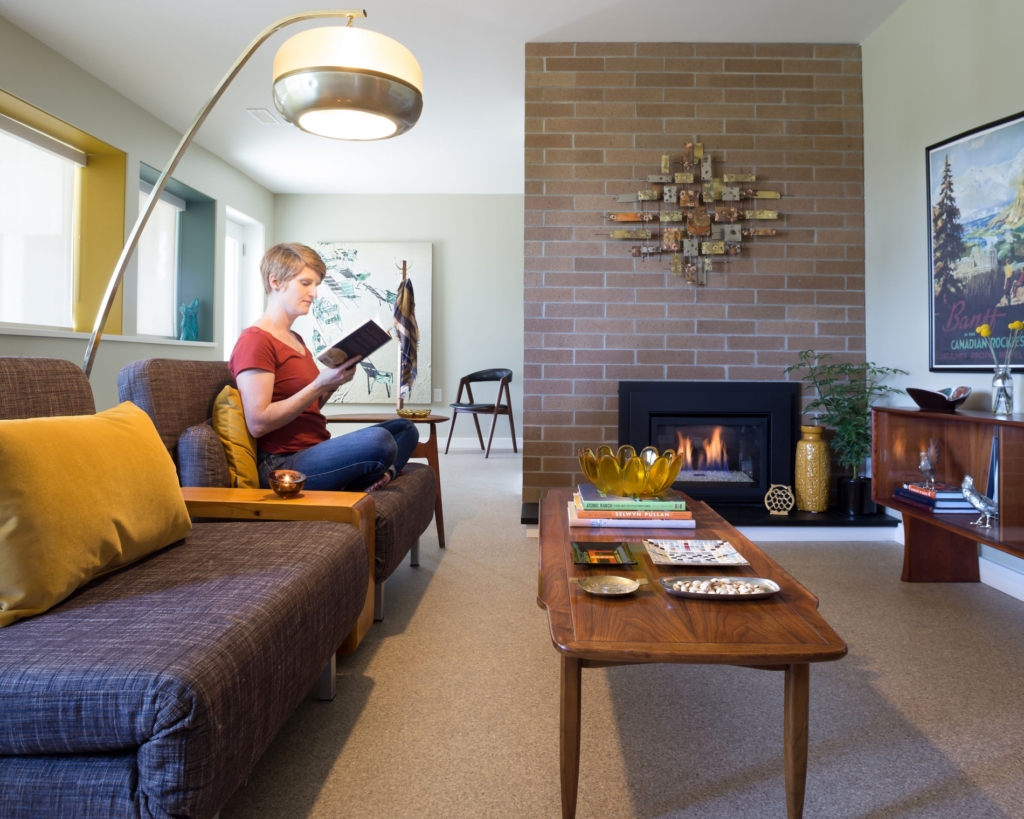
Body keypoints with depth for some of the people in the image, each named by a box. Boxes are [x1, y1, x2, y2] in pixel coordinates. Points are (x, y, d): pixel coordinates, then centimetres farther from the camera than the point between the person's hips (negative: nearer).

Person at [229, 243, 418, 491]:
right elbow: (258, 423, -19)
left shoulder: (296, 340, 18)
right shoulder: (254, 341, -10)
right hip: (282, 464, -9)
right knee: (378, 440, -31)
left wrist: (333, 383, 2)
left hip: (315, 452, 9)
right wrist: (320, 384, -19)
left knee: (404, 428, 10)